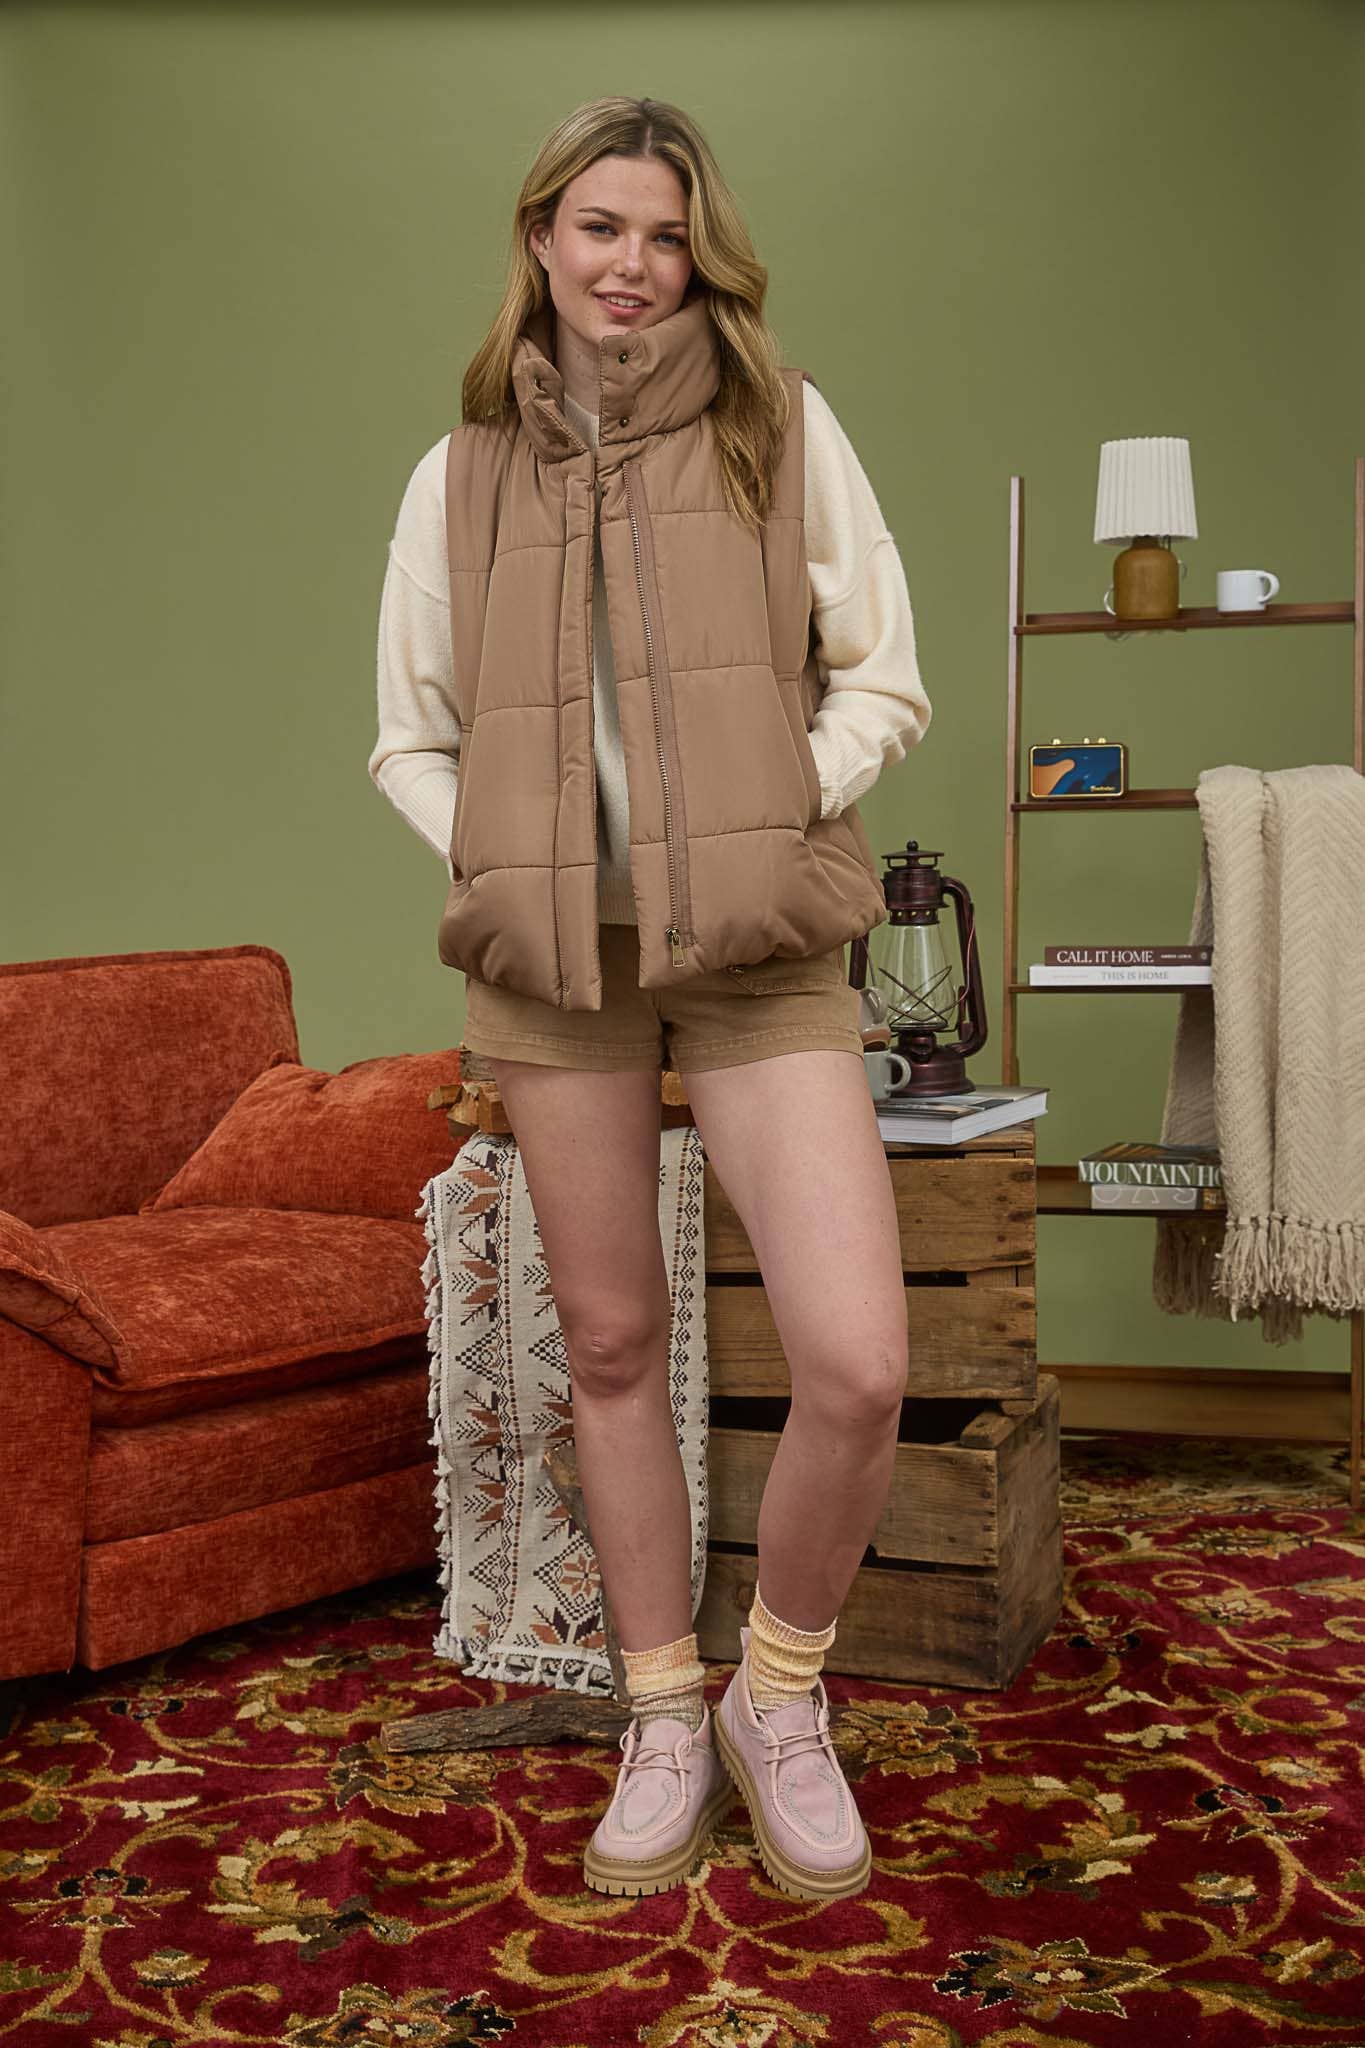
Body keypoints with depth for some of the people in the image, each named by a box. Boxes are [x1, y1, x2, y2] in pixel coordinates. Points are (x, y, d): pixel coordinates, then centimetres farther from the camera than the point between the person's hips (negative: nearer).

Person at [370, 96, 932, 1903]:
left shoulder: (784, 428, 6)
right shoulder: (462, 475, 11)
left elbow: (883, 682, 6)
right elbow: (410, 735, 16)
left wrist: (774, 816, -9)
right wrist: (490, 859, -2)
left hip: (761, 942, -2)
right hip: (551, 946, 2)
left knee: (858, 1365, -14)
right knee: (610, 1343, 9)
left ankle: (781, 1698, 13)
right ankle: (665, 1717, 27)